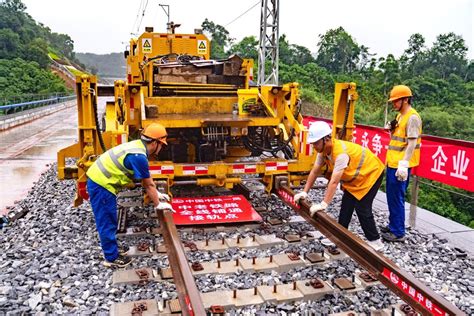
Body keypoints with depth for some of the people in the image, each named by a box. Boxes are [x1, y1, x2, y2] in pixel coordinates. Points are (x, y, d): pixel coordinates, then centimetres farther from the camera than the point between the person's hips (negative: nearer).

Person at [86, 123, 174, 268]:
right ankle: (112, 258, 16)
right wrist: (158, 204, -1)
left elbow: (147, 177, 19)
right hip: (101, 185, -10)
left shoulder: (138, 146, 7)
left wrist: (157, 194, 26)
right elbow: (148, 184, -13)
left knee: (109, 221, 20)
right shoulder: (138, 156, -24)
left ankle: (112, 250, 35)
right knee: (107, 223, 3)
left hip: (98, 181, 10)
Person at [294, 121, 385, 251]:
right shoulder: (323, 151, -11)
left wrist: (323, 204, -39)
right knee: (346, 206, 8)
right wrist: (304, 192, -6)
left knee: (362, 209, -8)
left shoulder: (341, 153, -38)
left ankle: (375, 242, 6)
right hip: (353, 177, 9)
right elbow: (314, 172, -2)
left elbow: (334, 182, -39)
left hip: (371, 173, -9)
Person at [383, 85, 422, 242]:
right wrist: (391, 129, 5)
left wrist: (403, 165, -25)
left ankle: (398, 232, 7)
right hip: (392, 163, 9)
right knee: (391, 196, 17)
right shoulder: (401, 115, 14)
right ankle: (393, 225, 30)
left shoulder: (412, 117, -14)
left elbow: (412, 143, -21)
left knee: (396, 199, -3)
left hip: (400, 165, -9)